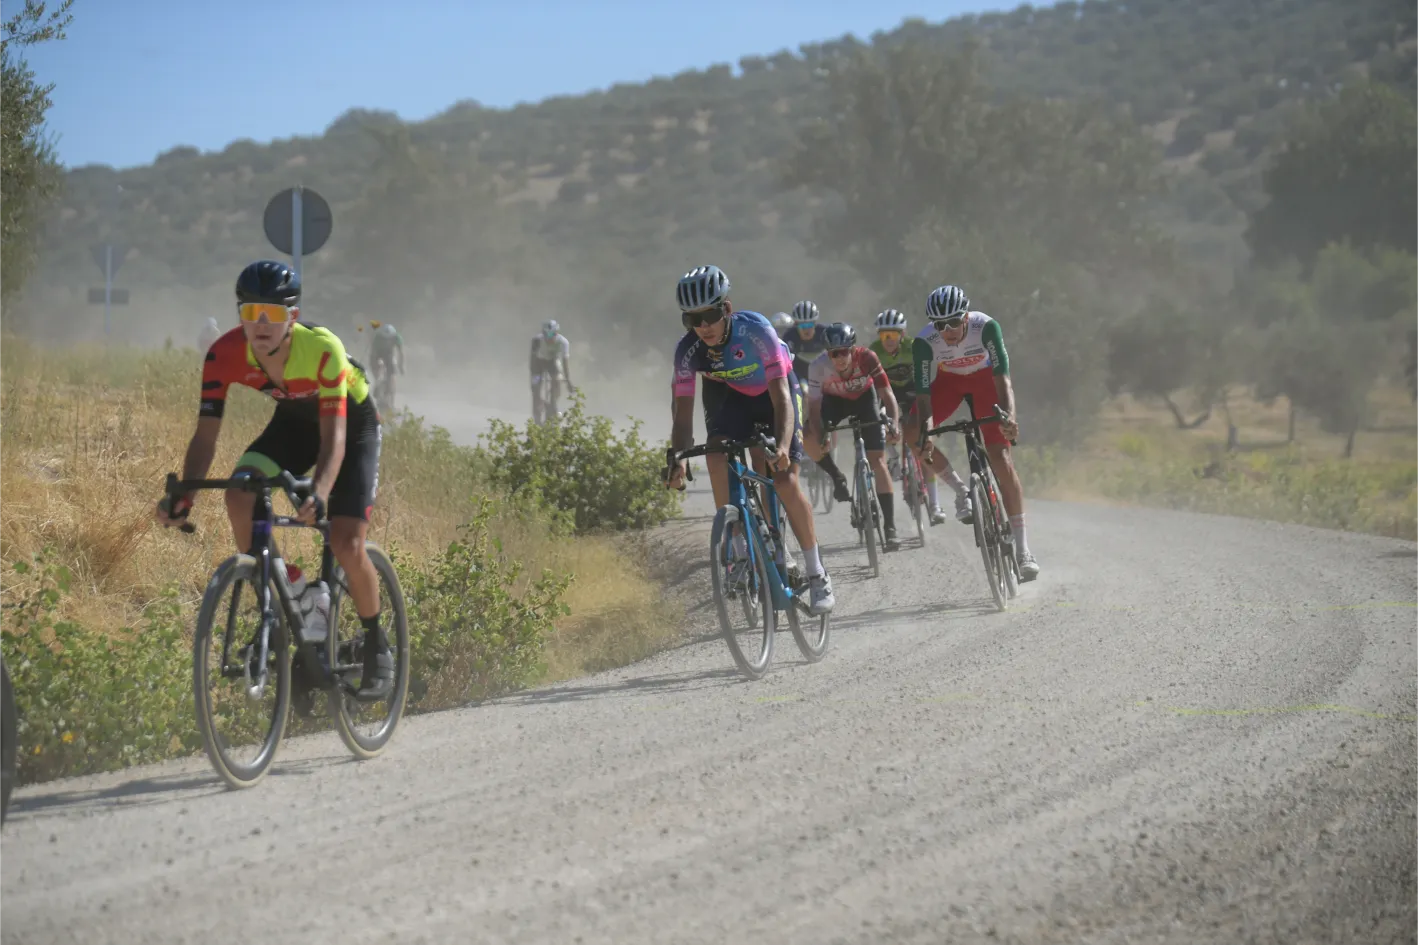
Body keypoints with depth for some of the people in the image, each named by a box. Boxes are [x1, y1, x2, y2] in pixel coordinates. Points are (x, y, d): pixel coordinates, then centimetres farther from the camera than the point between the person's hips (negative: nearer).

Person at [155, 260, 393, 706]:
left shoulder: (322, 349, -36)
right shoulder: (226, 354, -26)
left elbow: (334, 437, -39)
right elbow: (206, 434, -25)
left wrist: (319, 493, -58)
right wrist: (184, 494, -42)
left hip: (352, 422, -4)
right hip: (293, 421, 4)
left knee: (346, 545, -19)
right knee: (239, 498, -26)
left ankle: (376, 644, 8)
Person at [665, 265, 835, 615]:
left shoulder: (756, 331, -36)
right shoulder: (687, 351, -26)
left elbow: (781, 398, -38)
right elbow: (683, 413, -24)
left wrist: (783, 446, -54)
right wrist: (677, 460, -41)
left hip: (771, 392, -3)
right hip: (728, 394, 3)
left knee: (785, 481, -14)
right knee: (716, 455, -27)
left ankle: (817, 575, -2)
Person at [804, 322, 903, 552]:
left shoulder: (866, 358, -33)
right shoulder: (819, 366, -32)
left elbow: (887, 393, -32)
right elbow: (814, 406, -29)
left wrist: (894, 423, -48)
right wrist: (820, 437, -44)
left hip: (864, 398, -1)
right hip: (834, 400, 1)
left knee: (878, 461, -12)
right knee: (809, 439, -26)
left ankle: (890, 529, -10)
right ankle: (837, 478, 2)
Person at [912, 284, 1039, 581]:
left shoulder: (986, 327, -35)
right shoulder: (925, 342, -31)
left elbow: (1002, 376, -39)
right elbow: (923, 392, -30)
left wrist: (1008, 414, -56)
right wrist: (924, 430, -46)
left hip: (984, 378, -2)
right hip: (948, 379, 2)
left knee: (1001, 460, -14)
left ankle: (1023, 550, -13)